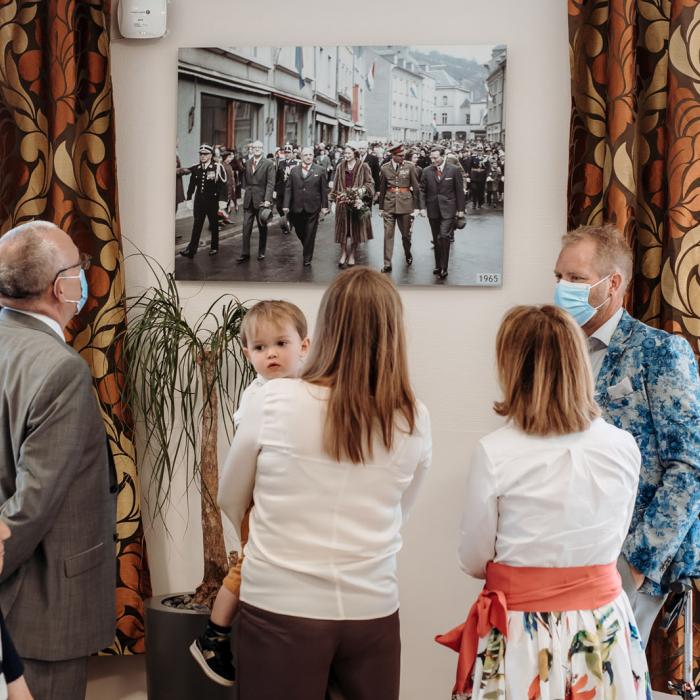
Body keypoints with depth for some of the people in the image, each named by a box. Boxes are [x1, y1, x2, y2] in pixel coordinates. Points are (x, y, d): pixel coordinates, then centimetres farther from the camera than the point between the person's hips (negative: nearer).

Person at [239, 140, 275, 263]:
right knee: (246, 227, -1)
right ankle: (245, 253, 3)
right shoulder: (247, 163, 10)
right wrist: (246, 192, 5)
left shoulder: (269, 164, -4)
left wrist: (267, 199, -19)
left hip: (261, 200, -3)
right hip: (248, 200, 3)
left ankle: (261, 252, 19)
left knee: (262, 227, 8)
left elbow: (270, 183, -10)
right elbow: (245, 181, 16)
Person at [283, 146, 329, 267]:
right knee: (299, 232, 11)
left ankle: (307, 258, 14)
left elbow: (324, 189, 0)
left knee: (310, 234, 3)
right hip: (297, 208, 2)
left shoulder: (320, 170, 0)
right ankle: (306, 248, 37)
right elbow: (288, 189, 4)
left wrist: (324, 206, -3)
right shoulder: (294, 170, 6)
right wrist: (286, 205, -3)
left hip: (312, 208, -2)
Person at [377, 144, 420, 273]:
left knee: (406, 233, 11)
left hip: (405, 204, 0)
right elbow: (382, 189, 10)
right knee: (388, 234, -3)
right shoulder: (385, 168, 2)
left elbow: (416, 188, 2)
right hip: (389, 205, 0)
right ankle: (387, 264, -1)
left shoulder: (409, 167, -1)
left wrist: (416, 207, 0)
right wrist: (381, 207, 13)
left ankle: (408, 255, 37)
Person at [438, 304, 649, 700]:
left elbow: (474, 562, -5)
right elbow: (612, 544, 8)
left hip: (523, 633, -3)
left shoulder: (495, 454, -18)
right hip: (604, 632, 3)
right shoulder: (623, 447, -7)